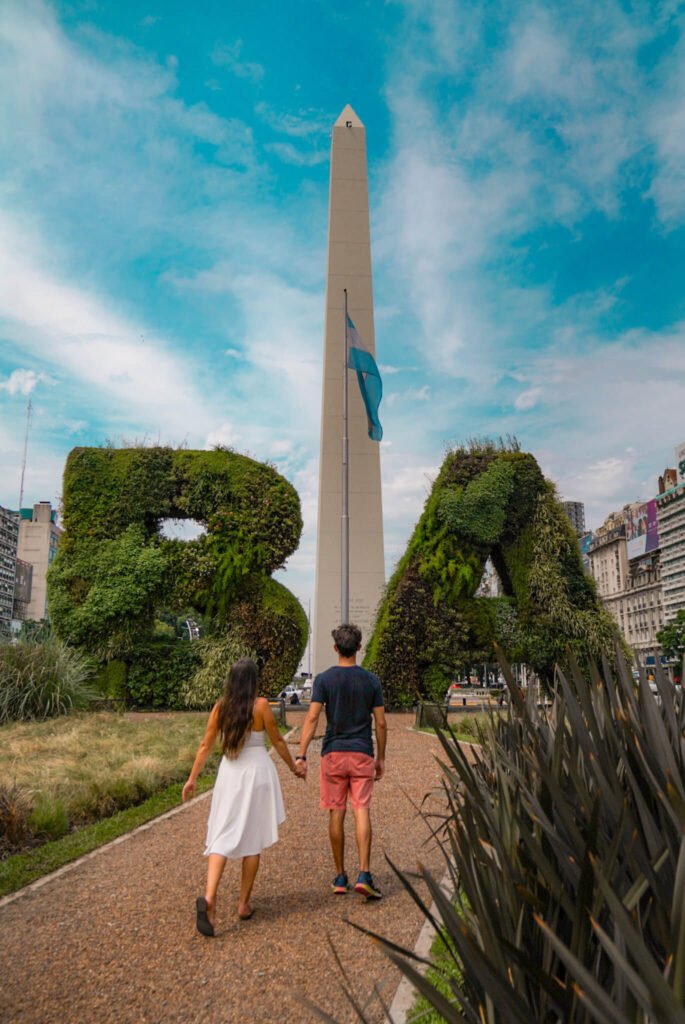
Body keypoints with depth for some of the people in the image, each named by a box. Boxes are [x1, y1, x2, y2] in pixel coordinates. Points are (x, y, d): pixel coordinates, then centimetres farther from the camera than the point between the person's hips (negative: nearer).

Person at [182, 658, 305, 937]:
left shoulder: (220, 707, -1)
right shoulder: (261, 705, -9)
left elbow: (206, 745, 3)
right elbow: (277, 741, -1)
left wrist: (192, 778, 11)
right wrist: (294, 767, 13)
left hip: (229, 773, 2)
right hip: (257, 772, -2)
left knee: (222, 837, 6)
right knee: (252, 840, 10)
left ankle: (209, 896, -14)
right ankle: (243, 904, 17)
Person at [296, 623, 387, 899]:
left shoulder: (324, 679, -5)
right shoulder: (371, 680, 0)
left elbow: (312, 718, -14)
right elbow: (381, 724, 1)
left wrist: (301, 755, -14)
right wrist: (381, 758, 11)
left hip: (333, 754, 0)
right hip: (362, 754, 0)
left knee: (336, 814, 8)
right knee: (361, 811, 1)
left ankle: (340, 878, 18)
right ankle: (364, 875, -9)